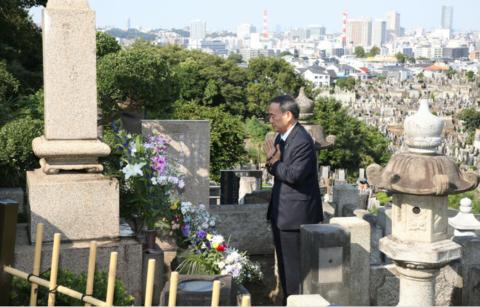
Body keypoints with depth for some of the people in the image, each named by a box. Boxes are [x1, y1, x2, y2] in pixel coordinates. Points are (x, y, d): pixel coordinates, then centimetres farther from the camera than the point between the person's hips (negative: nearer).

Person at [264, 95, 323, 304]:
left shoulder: (302, 141, -19)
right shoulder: (281, 136, 10)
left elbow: (294, 174, -26)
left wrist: (273, 163, -11)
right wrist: (272, 162, -10)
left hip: (296, 214, -10)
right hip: (280, 212, 10)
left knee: (294, 266, -3)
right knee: (284, 264, 19)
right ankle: (288, 302, 30)